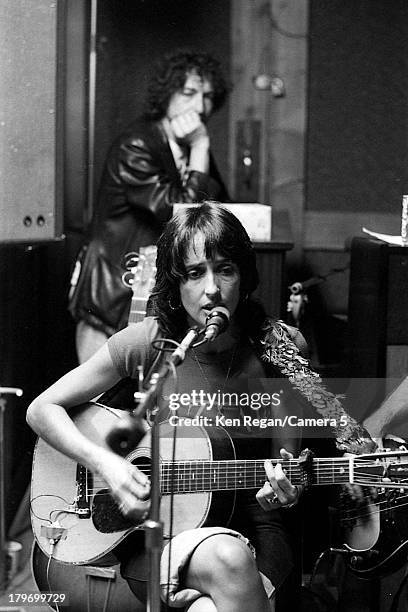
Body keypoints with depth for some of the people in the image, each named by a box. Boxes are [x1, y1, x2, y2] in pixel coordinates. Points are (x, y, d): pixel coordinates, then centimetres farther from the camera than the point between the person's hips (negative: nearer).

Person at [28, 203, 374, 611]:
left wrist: (284, 489, -17)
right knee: (228, 560, -32)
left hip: (253, 530, 0)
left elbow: (286, 459, 6)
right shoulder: (148, 343, -5)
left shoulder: (279, 348, -2)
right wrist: (105, 464, -14)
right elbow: (42, 409, 0)